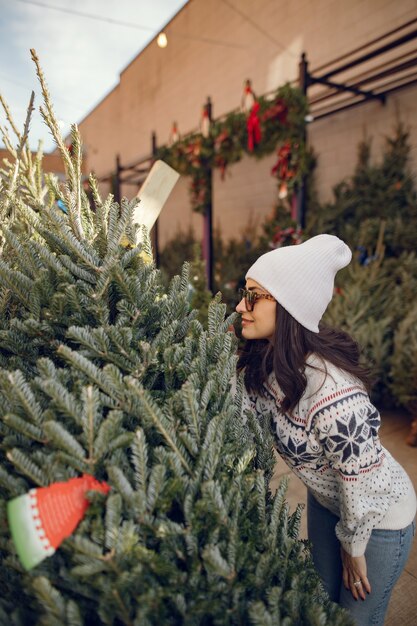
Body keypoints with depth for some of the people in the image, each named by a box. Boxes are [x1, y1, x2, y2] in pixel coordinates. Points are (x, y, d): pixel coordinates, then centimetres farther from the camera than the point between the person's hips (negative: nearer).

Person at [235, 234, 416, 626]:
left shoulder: (334, 397, -41)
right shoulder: (267, 362, -18)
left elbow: (362, 486, -27)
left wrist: (353, 548, -11)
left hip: (378, 516, -6)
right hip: (325, 500, 7)